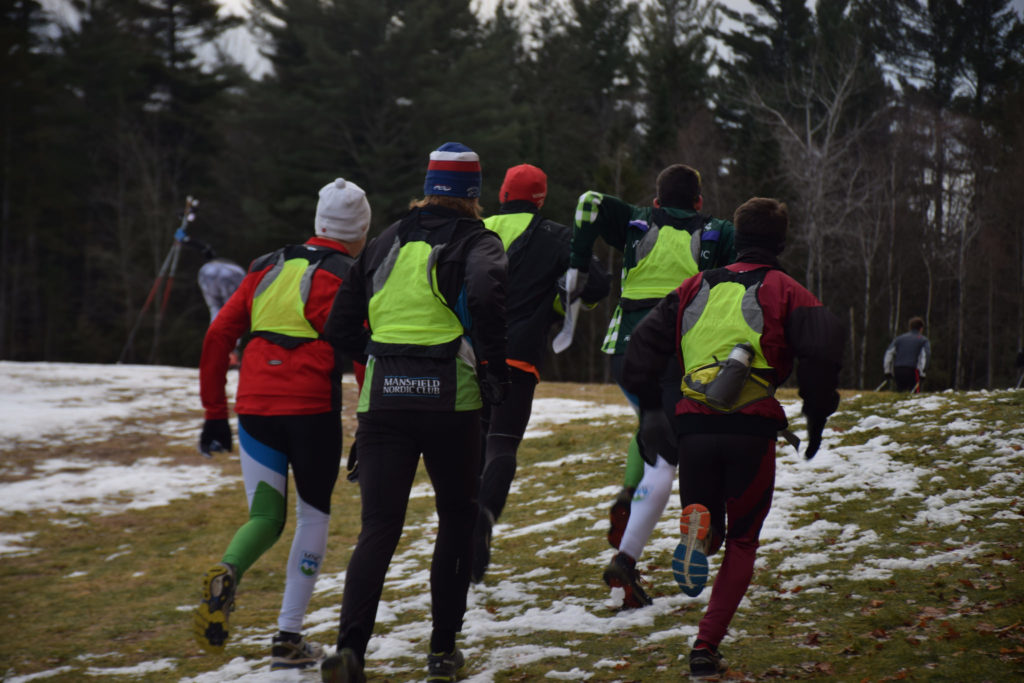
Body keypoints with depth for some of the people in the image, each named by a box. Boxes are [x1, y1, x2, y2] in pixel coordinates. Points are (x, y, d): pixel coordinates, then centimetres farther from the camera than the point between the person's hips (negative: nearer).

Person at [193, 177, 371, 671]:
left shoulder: (267, 268, 15)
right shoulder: (345, 278, -1)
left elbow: (218, 337, 13)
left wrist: (214, 413, 17)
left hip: (254, 410, 4)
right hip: (312, 412, -4)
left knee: (266, 518, 12)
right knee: (313, 517, 14)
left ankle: (227, 573, -22)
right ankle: (288, 639, 10)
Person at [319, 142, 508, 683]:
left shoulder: (386, 243, 15)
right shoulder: (476, 242, 1)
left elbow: (341, 327, 15)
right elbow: (486, 292, -23)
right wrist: (494, 371, -12)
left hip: (382, 401, 3)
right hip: (451, 402, -3)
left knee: (378, 529, 0)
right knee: (457, 520, 15)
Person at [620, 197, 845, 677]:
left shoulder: (696, 287, 17)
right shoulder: (784, 291, 5)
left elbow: (646, 341, 12)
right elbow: (822, 347, -10)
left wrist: (650, 408, 17)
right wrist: (817, 415, 0)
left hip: (693, 425, 3)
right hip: (752, 428, -2)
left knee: (712, 535, 18)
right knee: (741, 542, 12)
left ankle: (698, 528, -21)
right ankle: (706, 646, -2)